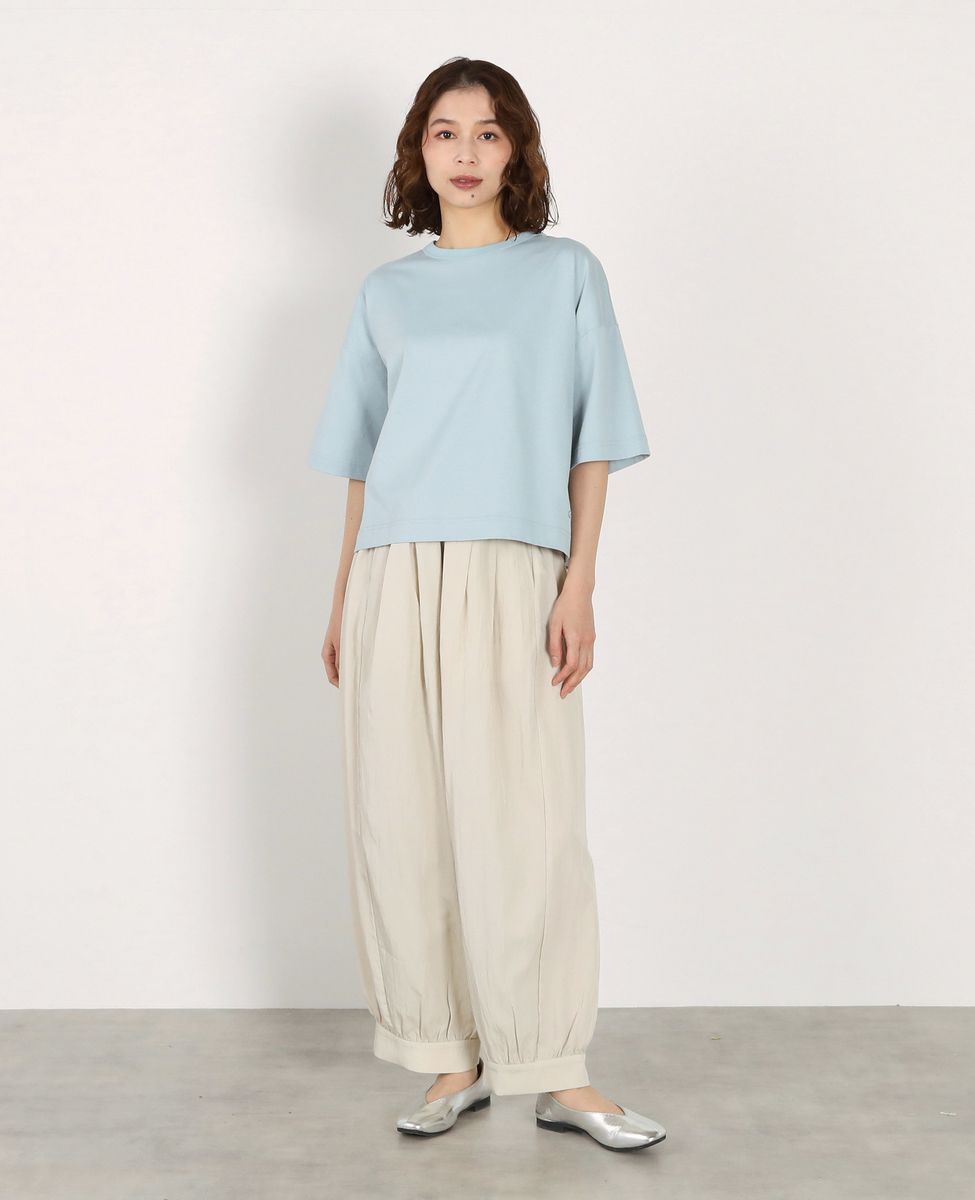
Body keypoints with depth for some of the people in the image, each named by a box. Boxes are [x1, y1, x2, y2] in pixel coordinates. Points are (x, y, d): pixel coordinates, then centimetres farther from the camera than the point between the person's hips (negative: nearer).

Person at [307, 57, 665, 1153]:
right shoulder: (387, 294, 16)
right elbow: (363, 460, 17)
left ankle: (559, 1076, 6)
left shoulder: (566, 274, 9)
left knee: (526, 826, -5)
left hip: (511, 578, -2)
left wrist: (579, 587, -6)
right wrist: (342, 600, 11)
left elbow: (591, 447, 4)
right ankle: (452, 1062, 13)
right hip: (396, 578, 3)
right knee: (403, 826, 1)